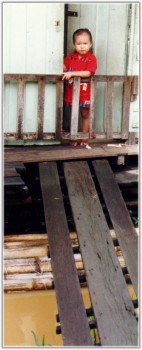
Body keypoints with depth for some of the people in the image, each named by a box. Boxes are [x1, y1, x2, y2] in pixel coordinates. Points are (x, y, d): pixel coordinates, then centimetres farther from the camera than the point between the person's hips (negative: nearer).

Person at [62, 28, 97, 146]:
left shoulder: (91, 58, -10)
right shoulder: (70, 57, 3)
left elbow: (88, 73, -23)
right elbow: (64, 68, 4)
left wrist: (72, 73, -28)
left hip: (85, 93, -3)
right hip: (71, 92, 3)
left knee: (85, 115, 9)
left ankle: (84, 139, 20)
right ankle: (73, 138, 23)